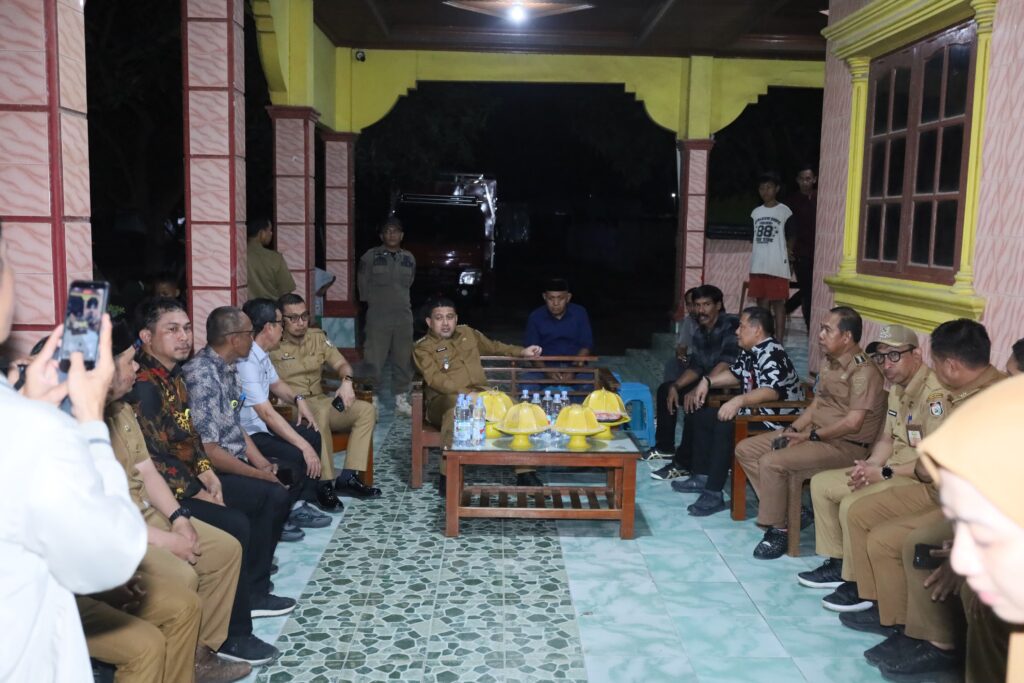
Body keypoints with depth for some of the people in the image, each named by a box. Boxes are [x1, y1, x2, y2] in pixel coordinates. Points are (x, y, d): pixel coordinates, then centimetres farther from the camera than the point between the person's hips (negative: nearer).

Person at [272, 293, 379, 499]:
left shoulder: (317, 337, 11)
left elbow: (341, 364, 10)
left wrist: (346, 382, -13)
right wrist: (297, 400, -29)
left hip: (320, 401, 7)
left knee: (366, 410, -12)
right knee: (321, 411, -38)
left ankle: (348, 477, -17)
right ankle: (324, 483, -30)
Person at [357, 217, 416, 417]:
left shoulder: (409, 259, 8)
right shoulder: (370, 257, -4)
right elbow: (363, 286, 2)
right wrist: (375, 302, 9)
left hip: (404, 317, 4)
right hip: (377, 317, -4)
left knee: (403, 361, 9)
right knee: (374, 362, -4)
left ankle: (401, 400, 20)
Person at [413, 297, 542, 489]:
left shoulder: (467, 333, 19)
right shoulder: (422, 347, 0)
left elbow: (493, 347, 37)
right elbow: (435, 379, -15)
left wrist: (522, 352, 28)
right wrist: (465, 393, -27)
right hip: (444, 400, -5)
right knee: (457, 405, -41)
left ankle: (524, 473, -17)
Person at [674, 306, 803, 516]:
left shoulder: (771, 355, -23)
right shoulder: (749, 352, 9)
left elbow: (772, 391, -38)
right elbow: (735, 374, 25)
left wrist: (739, 401, -51)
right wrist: (708, 381, 10)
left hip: (776, 422, -11)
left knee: (724, 426, -32)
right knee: (702, 415, 13)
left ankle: (714, 494, -28)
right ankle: (702, 477, 16)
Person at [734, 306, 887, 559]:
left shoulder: (864, 371, -17)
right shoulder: (830, 364, 13)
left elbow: (853, 423, -23)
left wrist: (810, 436, -16)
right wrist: (793, 430, 0)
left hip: (845, 446, -10)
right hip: (815, 433, 10)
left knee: (771, 462, -28)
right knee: (745, 449, 2)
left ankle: (778, 529, -9)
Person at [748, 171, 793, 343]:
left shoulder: (784, 211, 0)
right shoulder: (756, 212, 13)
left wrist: (791, 262, -8)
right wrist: (752, 263, 11)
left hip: (778, 267, -5)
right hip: (758, 266, 5)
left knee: (778, 304, -2)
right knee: (762, 303, 9)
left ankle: (779, 342, 0)